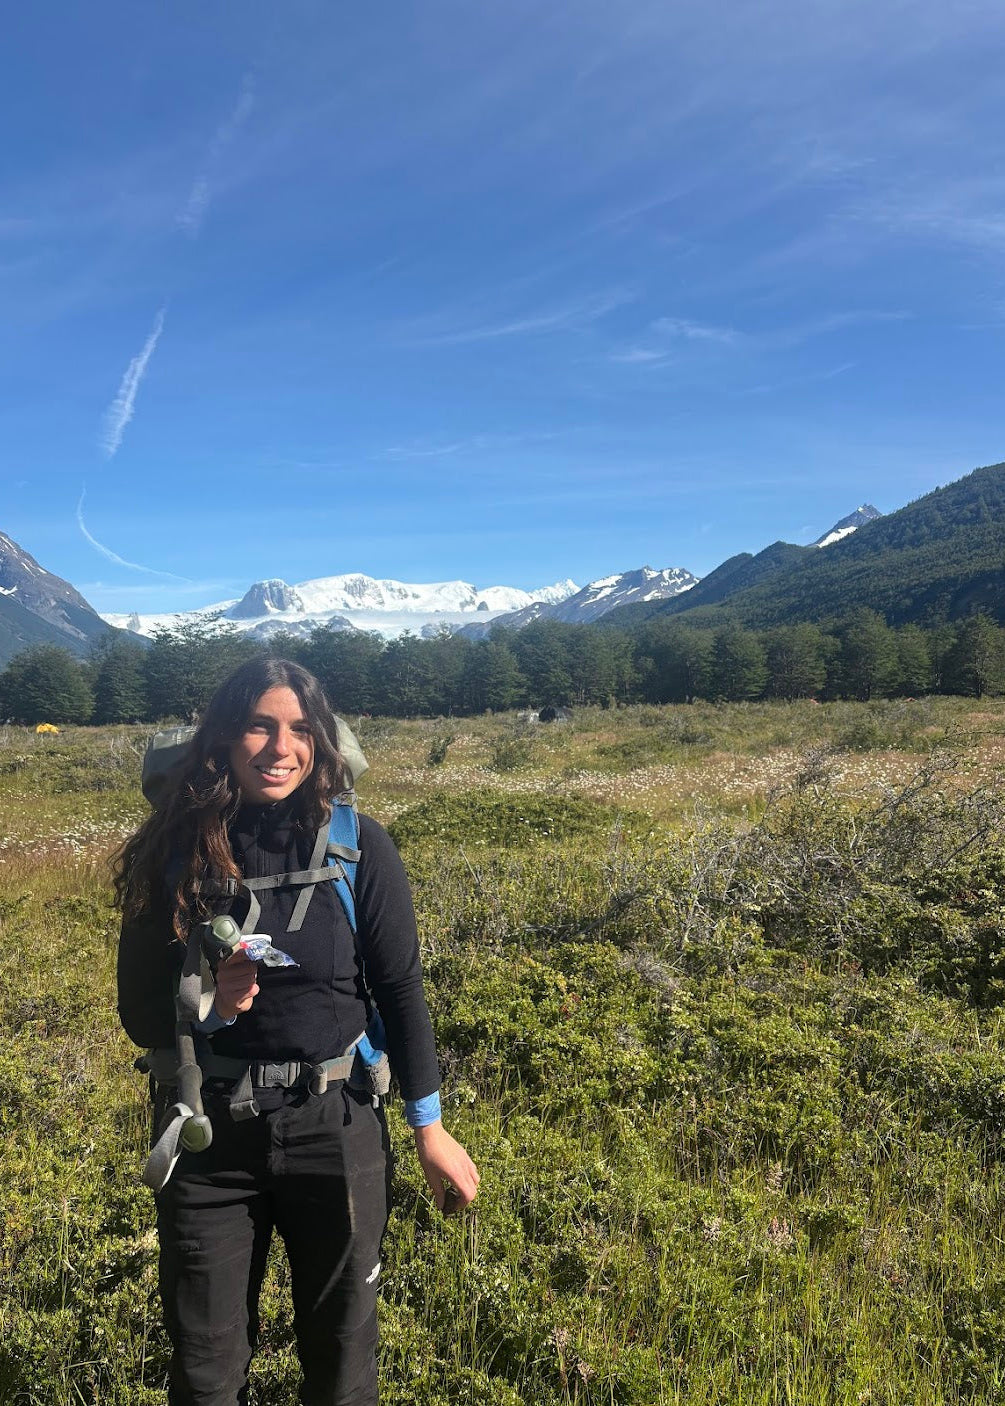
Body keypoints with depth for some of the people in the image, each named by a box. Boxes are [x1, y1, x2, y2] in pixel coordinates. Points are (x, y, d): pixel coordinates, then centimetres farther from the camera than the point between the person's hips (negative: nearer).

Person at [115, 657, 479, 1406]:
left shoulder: (357, 844, -12)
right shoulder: (174, 853, -9)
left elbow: (401, 990, -5)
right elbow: (141, 1014, -1)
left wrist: (430, 1127, -2)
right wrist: (210, 1008, -22)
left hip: (335, 1128, 0)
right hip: (207, 1134, 1)